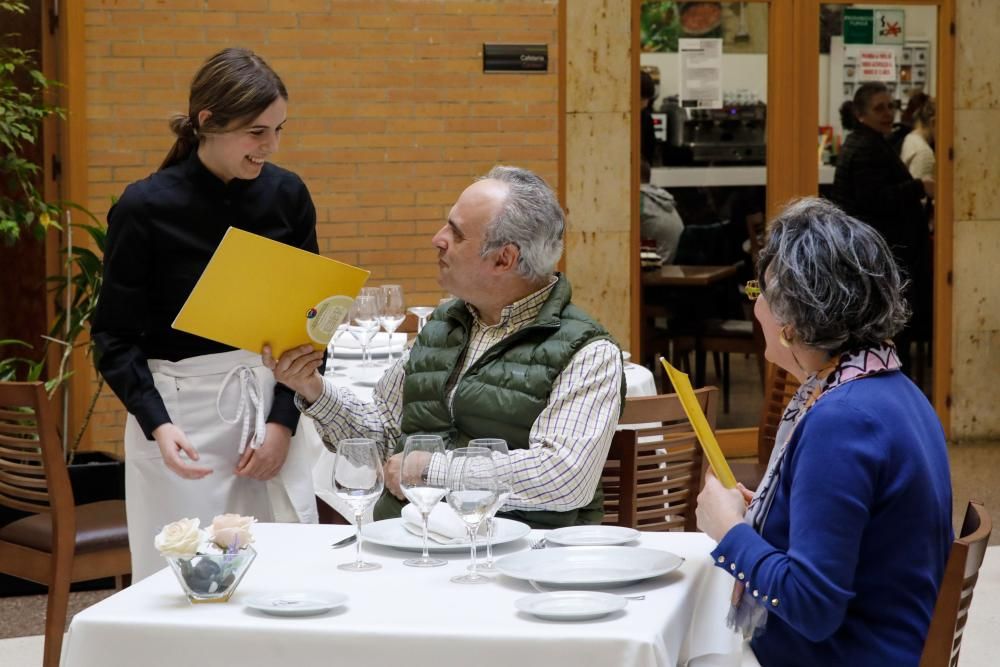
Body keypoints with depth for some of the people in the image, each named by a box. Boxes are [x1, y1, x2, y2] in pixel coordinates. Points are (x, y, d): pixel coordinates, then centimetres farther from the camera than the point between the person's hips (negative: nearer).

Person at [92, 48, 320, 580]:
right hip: (182, 410, -3)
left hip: (273, 403, 4)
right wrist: (158, 425, -20)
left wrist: (284, 420, -4)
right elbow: (116, 337, -5)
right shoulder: (144, 208, -9)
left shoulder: (286, 195, 2)